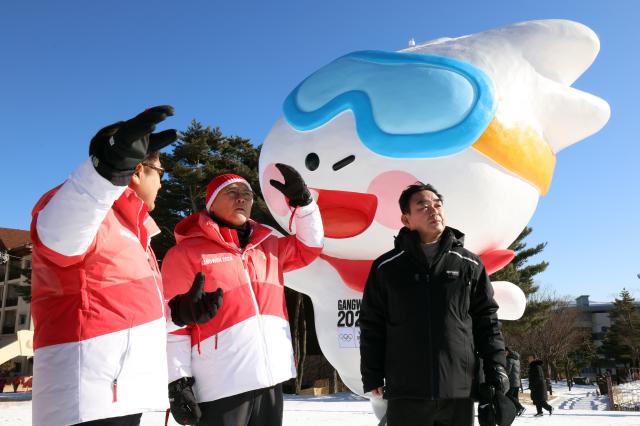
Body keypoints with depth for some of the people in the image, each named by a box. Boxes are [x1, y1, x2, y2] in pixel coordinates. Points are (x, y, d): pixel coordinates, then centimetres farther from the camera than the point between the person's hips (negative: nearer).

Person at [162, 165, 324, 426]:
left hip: (270, 378, 6)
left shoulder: (268, 244, 15)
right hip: (220, 386, -5)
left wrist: (301, 199, 12)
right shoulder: (185, 253, -2)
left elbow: (310, 246, 25)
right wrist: (178, 382, -11)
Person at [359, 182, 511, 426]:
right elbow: (372, 326, 5)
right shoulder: (386, 268, 3)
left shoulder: (470, 265, 7)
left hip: (459, 391, 2)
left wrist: (496, 369, 3)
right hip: (405, 393, -1)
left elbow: (487, 321, 10)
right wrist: (372, 377, 1)